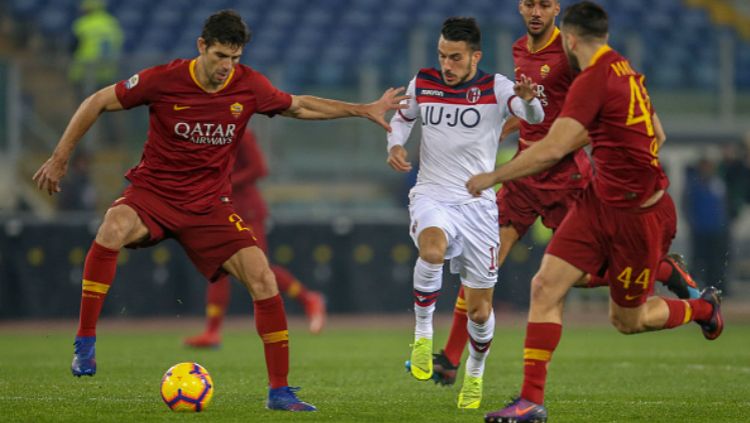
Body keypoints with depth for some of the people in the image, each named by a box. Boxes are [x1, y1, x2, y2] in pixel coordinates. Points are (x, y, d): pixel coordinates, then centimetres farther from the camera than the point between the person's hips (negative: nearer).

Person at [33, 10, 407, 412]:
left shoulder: (249, 85, -5)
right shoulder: (165, 79, -14)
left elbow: (299, 106, 14)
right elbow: (98, 102, -4)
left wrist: (365, 110, 11)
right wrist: (60, 158, -4)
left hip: (209, 203, 3)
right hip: (154, 190, -3)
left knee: (262, 276, -14)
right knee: (114, 228, -37)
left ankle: (279, 391, -2)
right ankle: (85, 343, -24)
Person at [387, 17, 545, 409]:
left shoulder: (495, 88, -7)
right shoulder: (422, 83, 2)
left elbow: (533, 115, -26)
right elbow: (402, 116, 22)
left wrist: (529, 100, -50)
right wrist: (395, 145, 1)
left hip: (477, 204, -1)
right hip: (432, 197, 1)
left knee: (479, 306, 3)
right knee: (432, 249, -36)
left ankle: (475, 375, 30)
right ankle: (423, 332, -15)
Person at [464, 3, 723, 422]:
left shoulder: (592, 81, -23)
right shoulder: (626, 70, 4)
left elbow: (550, 151, -27)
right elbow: (657, 136, 16)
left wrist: (492, 177, -17)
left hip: (639, 215, -8)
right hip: (599, 201, 8)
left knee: (627, 320, 11)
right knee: (546, 286, -5)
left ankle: (704, 307, 40)